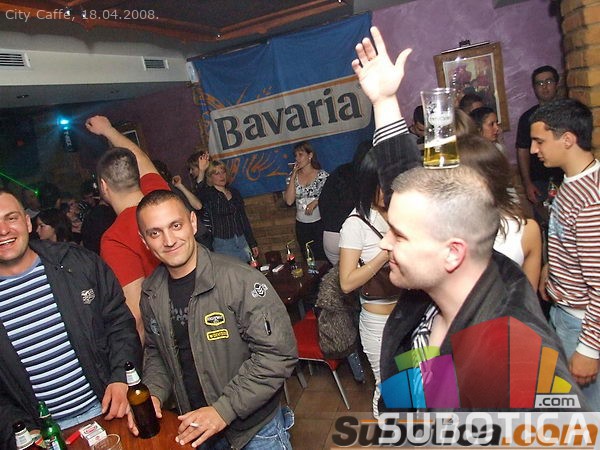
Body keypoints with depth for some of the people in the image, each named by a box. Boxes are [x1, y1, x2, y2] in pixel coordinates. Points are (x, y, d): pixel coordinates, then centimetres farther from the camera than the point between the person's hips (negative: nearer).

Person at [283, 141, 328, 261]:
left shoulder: (322, 175, -4)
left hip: (320, 223, -3)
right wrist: (293, 176, -9)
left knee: (323, 258, -2)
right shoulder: (293, 176, 4)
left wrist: (316, 202, -18)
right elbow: (289, 201, -8)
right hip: (302, 225, 3)